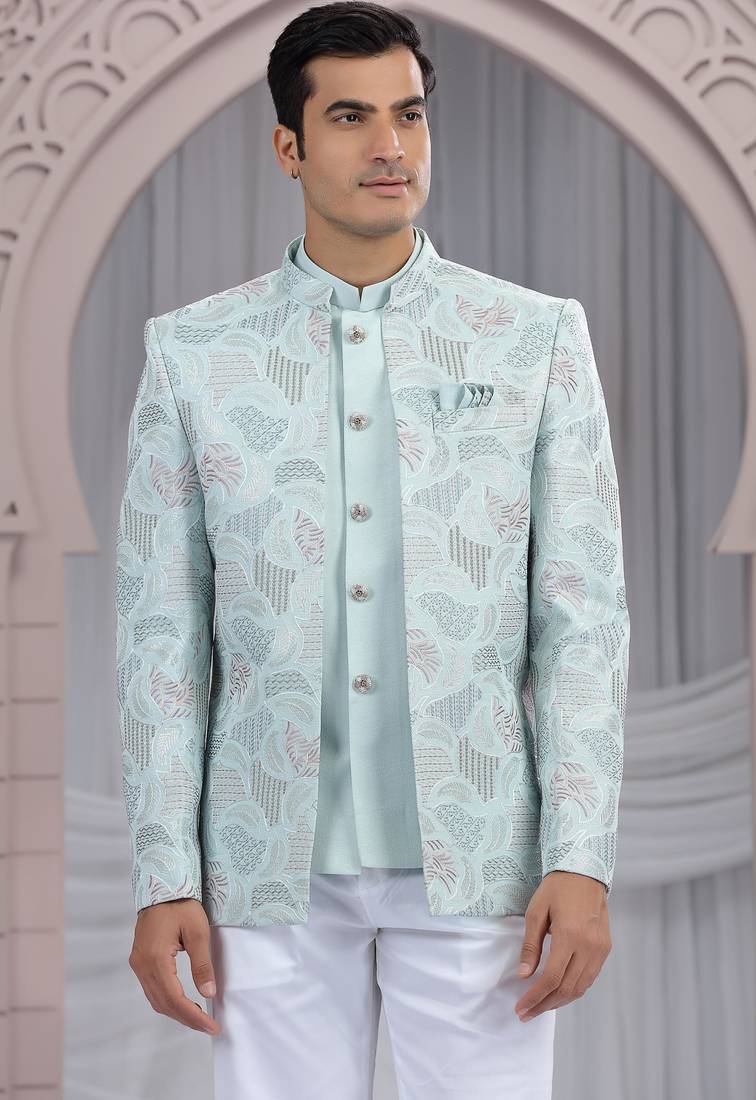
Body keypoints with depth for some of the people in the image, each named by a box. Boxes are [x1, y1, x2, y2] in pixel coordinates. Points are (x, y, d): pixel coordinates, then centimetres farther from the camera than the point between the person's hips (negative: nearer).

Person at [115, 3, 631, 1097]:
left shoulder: (537, 338, 3)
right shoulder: (193, 352, 4)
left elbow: (584, 614, 1)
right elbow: (163, 627, 4)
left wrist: (581, 859, -7)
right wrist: (163, 879, -2)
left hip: (477, 853, 0)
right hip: (272, 861, 1)